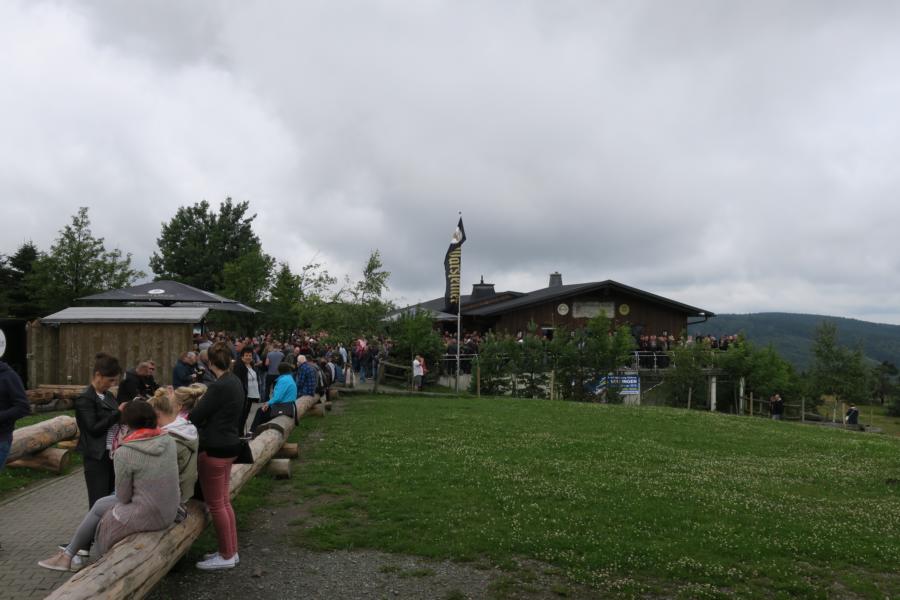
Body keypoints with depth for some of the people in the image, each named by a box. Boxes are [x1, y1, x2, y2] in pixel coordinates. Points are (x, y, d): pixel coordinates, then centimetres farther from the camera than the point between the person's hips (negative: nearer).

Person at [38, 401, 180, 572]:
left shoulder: (124, 453, -21)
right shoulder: (169, 441, -5)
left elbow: (123, 497, -11)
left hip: (144, 517, -6)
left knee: (98, 508, 22)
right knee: (100, 504, 23)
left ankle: (68, 555, 40)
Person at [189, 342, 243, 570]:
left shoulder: (219, 387, -22)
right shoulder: (235, 381, 6)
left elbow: (196, 416, -17)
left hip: (214, 450, -9)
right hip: (230, 445, 9)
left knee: (216, 505, 3)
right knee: (224, 502, 17)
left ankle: (226, 556, 14)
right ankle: (231, 551, 26)